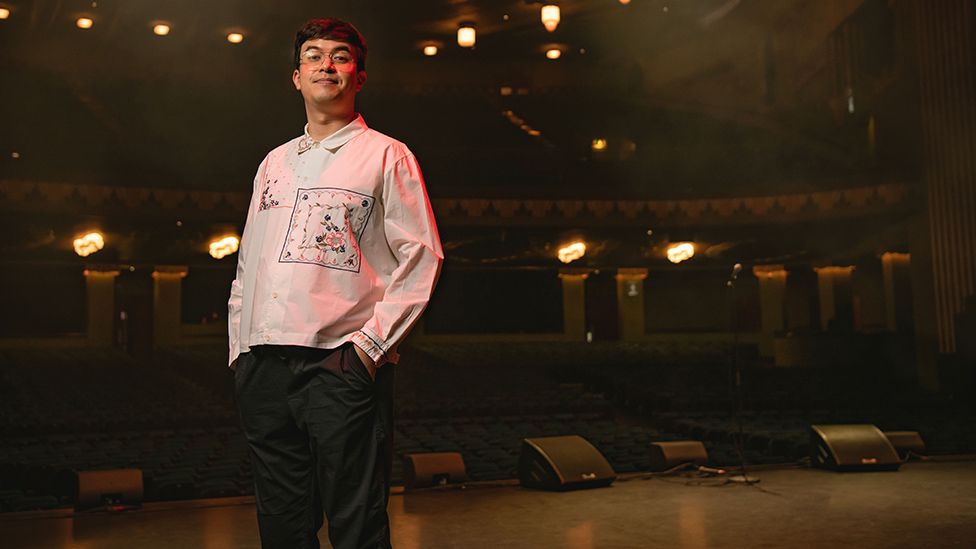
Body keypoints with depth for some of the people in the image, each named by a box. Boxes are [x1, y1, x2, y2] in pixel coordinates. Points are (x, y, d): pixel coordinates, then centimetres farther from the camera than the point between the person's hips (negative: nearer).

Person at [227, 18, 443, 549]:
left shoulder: (387, 156, 4)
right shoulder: (274, 162, 21)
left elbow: (422, 259, -3)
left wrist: (371, 344, -12)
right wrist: (239, 348, 13)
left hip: (343, 365, -5)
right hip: (262, 366, 6)